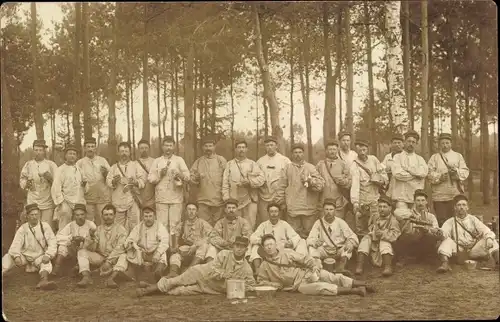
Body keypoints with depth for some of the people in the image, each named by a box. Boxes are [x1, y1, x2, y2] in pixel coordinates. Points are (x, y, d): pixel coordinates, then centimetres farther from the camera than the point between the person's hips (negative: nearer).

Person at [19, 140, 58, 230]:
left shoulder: (51, 164, 6)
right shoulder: (28, 164, 12)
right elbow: (21, 180, 13)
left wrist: (50, 178, -15)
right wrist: (26, 183, -8)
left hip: (47, 202, -2)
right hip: (32, 202, 2)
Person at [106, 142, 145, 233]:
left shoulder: (135, 165, 14)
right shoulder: (114, 167, 17)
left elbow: (143, 179, 6)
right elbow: (108, 181, 9)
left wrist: (135, 182, -14)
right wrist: (114, 181, -13)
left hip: (133, 198, -1)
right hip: (118, 200, 2)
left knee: (134, 223, -9)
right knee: (120, 226, 1)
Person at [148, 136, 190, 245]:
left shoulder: (179, 160, 11)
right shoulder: (157, 161, 14)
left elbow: (187, 177, 3)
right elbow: (150, 178, 8)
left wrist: (180, 175, -17)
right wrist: (160, 175, -8)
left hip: (176, 198, -1)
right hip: (161, 198, 1)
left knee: (174, 225, -4)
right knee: (162, 224, -2)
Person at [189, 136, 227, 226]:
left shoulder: (221, 160, 3)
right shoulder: (198, 161, 12)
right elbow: (191, 178, 11)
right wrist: (196, 178, -11)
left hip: (218, 199, -2)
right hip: (203, 200, 2)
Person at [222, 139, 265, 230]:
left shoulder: (252, 164, 11)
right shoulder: (229, 164, 13)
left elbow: (262, 178, 1)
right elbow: (225, 182, 7)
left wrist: (250, 182, -14)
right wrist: (226, 197, -4)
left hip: (250, 200, -1)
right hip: (234, 201, 1)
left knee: (249, 226, -2)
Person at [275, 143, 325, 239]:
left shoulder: (310, 167, 9)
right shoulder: (288, 168, 10)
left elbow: (321, 183, 0)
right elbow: (281, 187, 9)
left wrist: (310, 180, -16)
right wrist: (280, 202, 4)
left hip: (309, 208, 0)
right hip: (292, 208, 0)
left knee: (308, 231, 4)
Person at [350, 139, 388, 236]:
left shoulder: (373, 159, 3)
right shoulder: (355, 165, -12)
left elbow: (383, 172, 18)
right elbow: (355, 184, -23)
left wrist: (383, 180, -2)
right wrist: (355, 202, -32)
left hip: (375, 197, 4)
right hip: (362, 200, -3)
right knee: (361, 228, 0)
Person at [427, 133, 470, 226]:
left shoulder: (458, 156, 17)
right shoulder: (434, 157, 13)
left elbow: (465, 171, 7)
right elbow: (429, 173, 1)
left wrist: (457, 172, -14)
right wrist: (439, 177, -17)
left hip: (456, 194, 1)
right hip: (439, 195, -1)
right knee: (441, 221, -2)